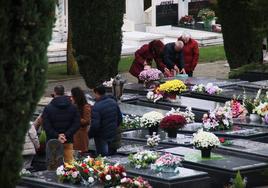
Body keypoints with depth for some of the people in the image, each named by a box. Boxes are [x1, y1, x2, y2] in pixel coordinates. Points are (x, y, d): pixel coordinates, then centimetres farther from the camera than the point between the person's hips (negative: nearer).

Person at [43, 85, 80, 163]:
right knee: (69, 162, 6)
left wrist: (57, 136, -11)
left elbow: (46, 126, -10)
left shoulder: (48, 108, -4)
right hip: (68, 141, 2)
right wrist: (66, 135, -8)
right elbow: (76, 124, -2)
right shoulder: (73, 107, 4)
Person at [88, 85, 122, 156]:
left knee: (103, 155, 4)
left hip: (101, 137, -7)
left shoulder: (96, 107, -23)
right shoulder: (113, 102, 0)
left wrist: (89, 135, -10)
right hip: (113, 134, 7)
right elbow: (120, 118, 9)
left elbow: (95, 125, -25)